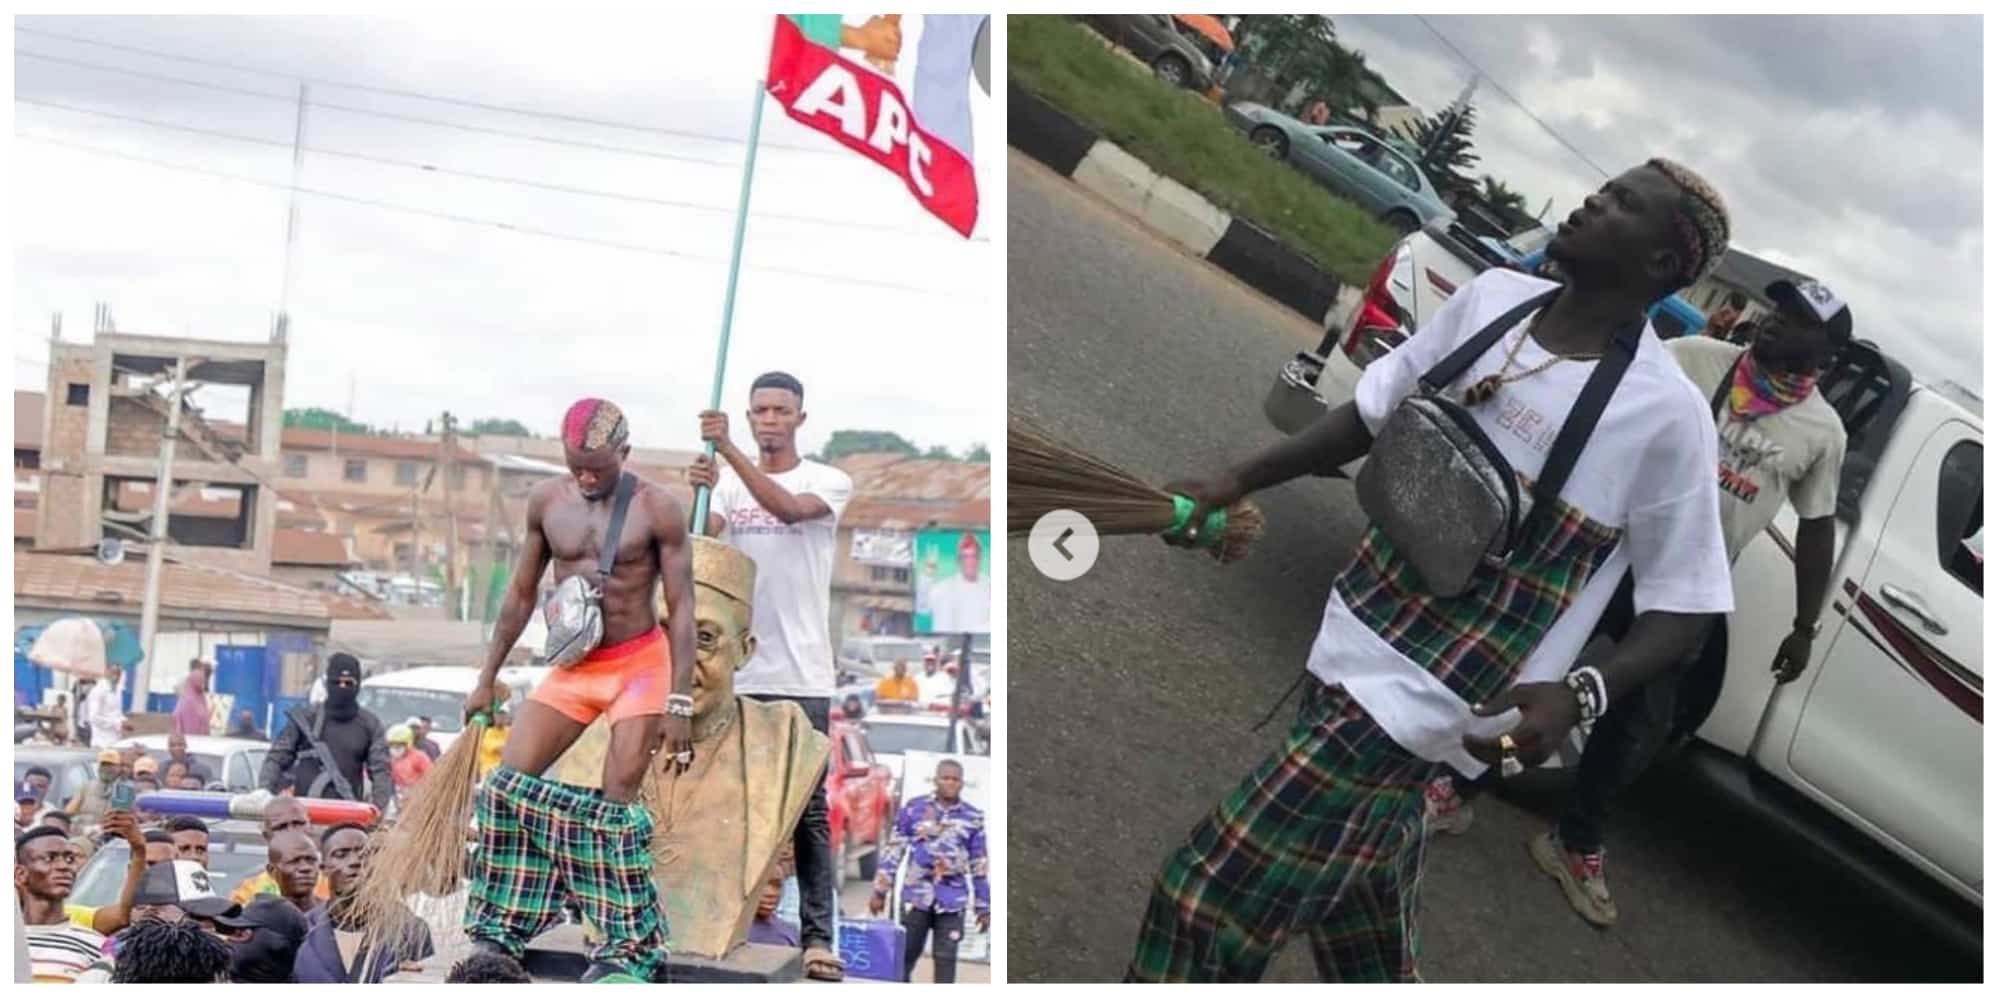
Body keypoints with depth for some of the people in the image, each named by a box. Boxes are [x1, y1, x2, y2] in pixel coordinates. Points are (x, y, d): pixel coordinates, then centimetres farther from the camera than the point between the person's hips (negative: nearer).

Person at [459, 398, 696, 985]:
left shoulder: (657, 510, -12)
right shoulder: (546, 501, 1)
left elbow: (682, 608, -12)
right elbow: (522, 594, 11)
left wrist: (679, 704, -19)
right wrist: (488, 678, 11)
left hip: (639, 664, -5)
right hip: (573, 667, 5)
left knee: (616, 801, -9)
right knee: (508, 785, -1)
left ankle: (631, 948, 2)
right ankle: (498, 932, 11)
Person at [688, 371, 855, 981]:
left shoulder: (830, 482, -1)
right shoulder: (728, 482, 9)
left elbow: (788, 508, -22)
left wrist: (728, 449, -32)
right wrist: (700, 491, -29)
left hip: (801, 675, -3)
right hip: (734, 671, 3)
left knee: (808, 809, 0)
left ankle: (818, 935, 2)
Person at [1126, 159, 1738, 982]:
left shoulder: (1668, 415, -17)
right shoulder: (1493, 298, 1)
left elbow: (1682, 608, -11)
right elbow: (1373, 411, 15)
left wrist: (1577, 693, -28)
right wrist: (1237, 481, 8)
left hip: (1424, 710, -7)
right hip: (1351, 652, 7)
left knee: (1207, 899, -10)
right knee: (1364, 943, 22)